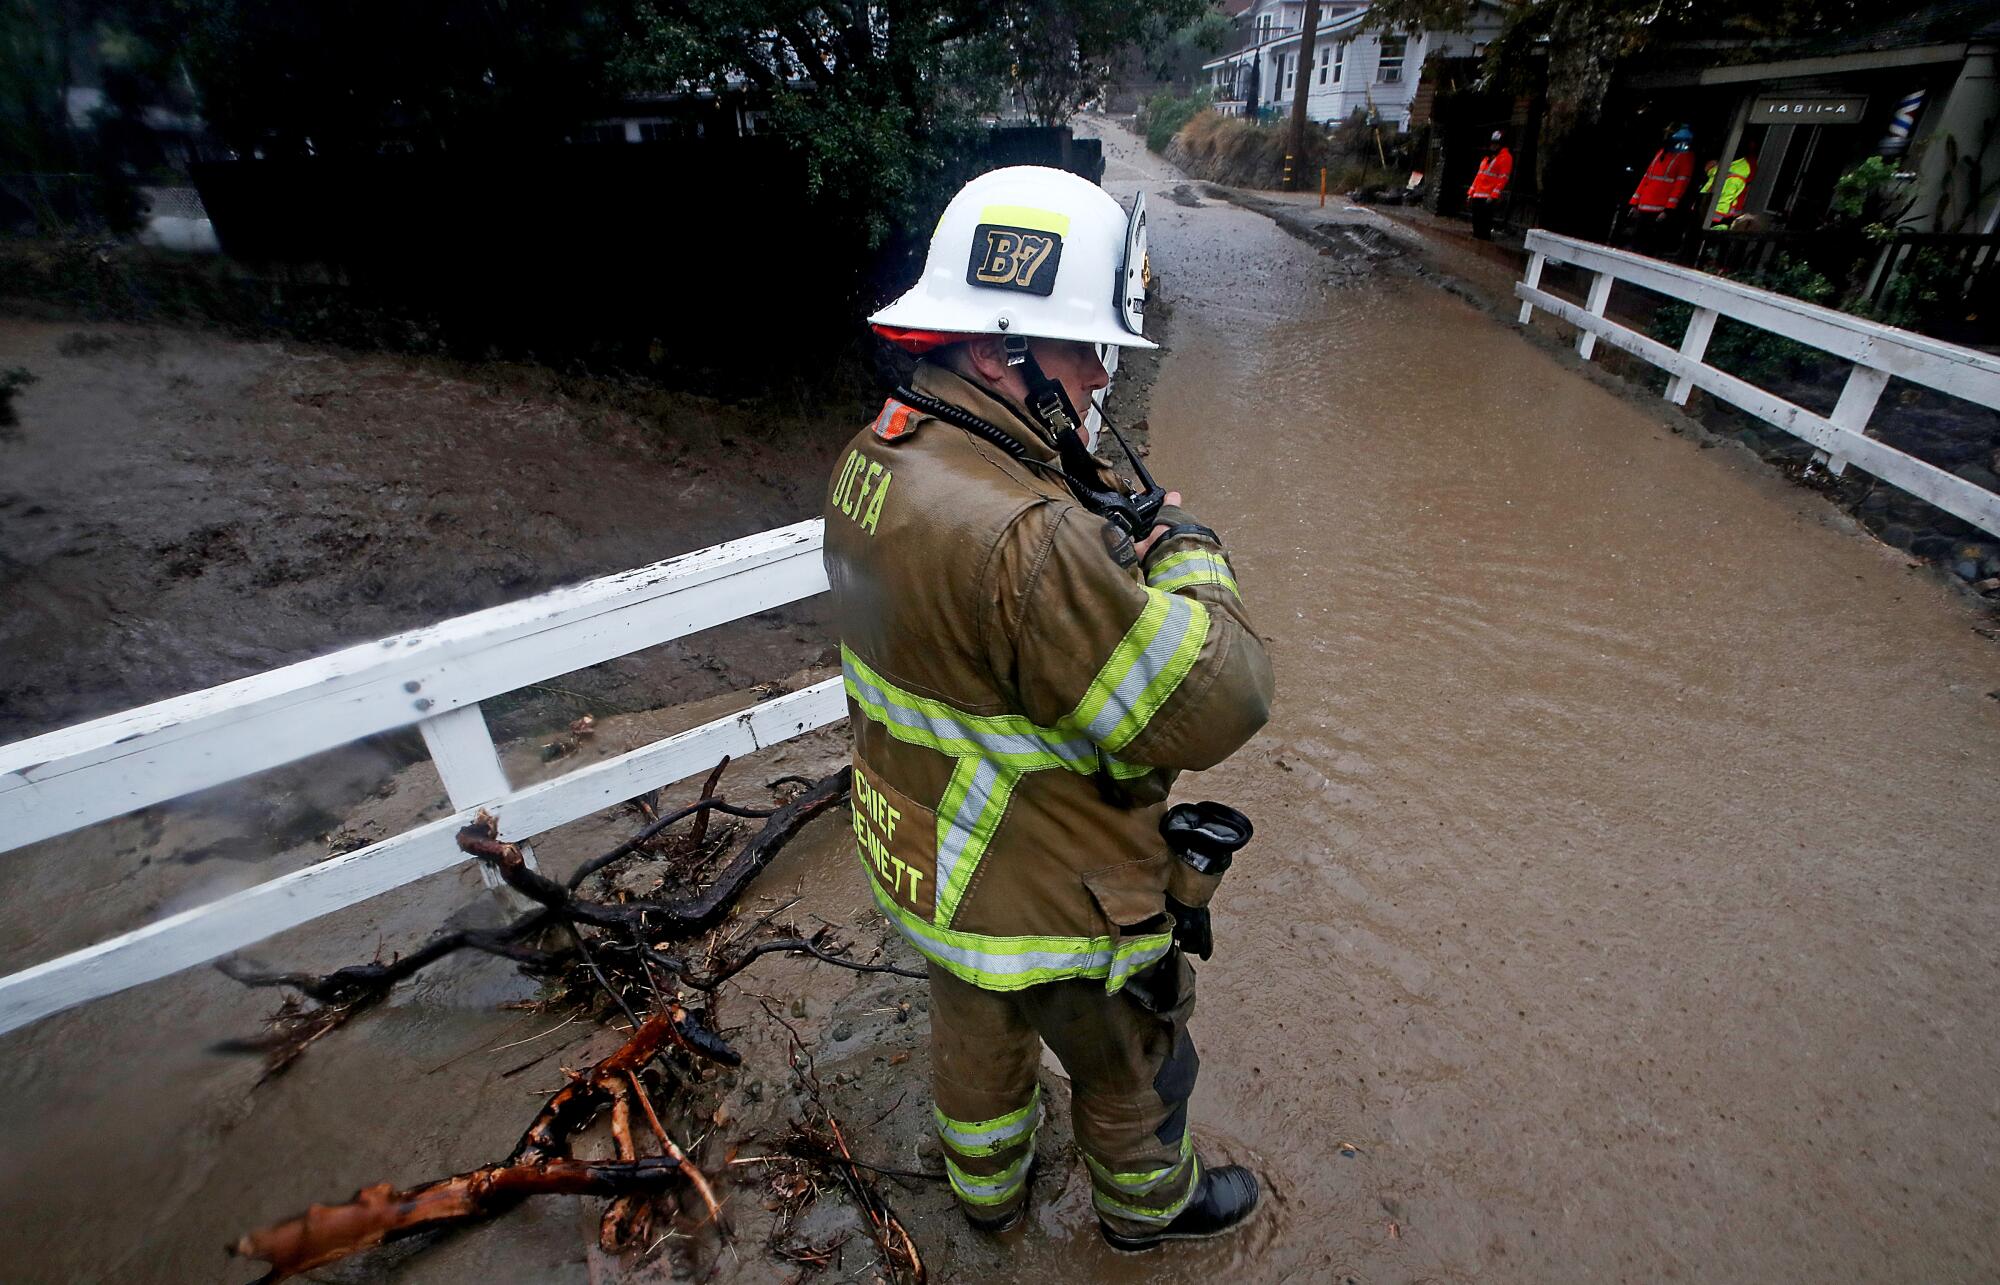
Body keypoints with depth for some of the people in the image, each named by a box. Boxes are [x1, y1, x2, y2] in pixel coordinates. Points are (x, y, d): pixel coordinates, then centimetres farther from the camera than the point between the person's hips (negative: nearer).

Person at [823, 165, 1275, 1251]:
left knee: (973, 1035, 34)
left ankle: (986, 1188, 63)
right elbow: (1218, 706, -32)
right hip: (1048, 910, -7)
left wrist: (1113, 541, -6)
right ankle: (1149, 1203, 57)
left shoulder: (874, 455, -9)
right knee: (1132, 1072, 25)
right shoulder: (1025, 539, -39)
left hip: (919, 860, 8)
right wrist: (1187, 548, -16)